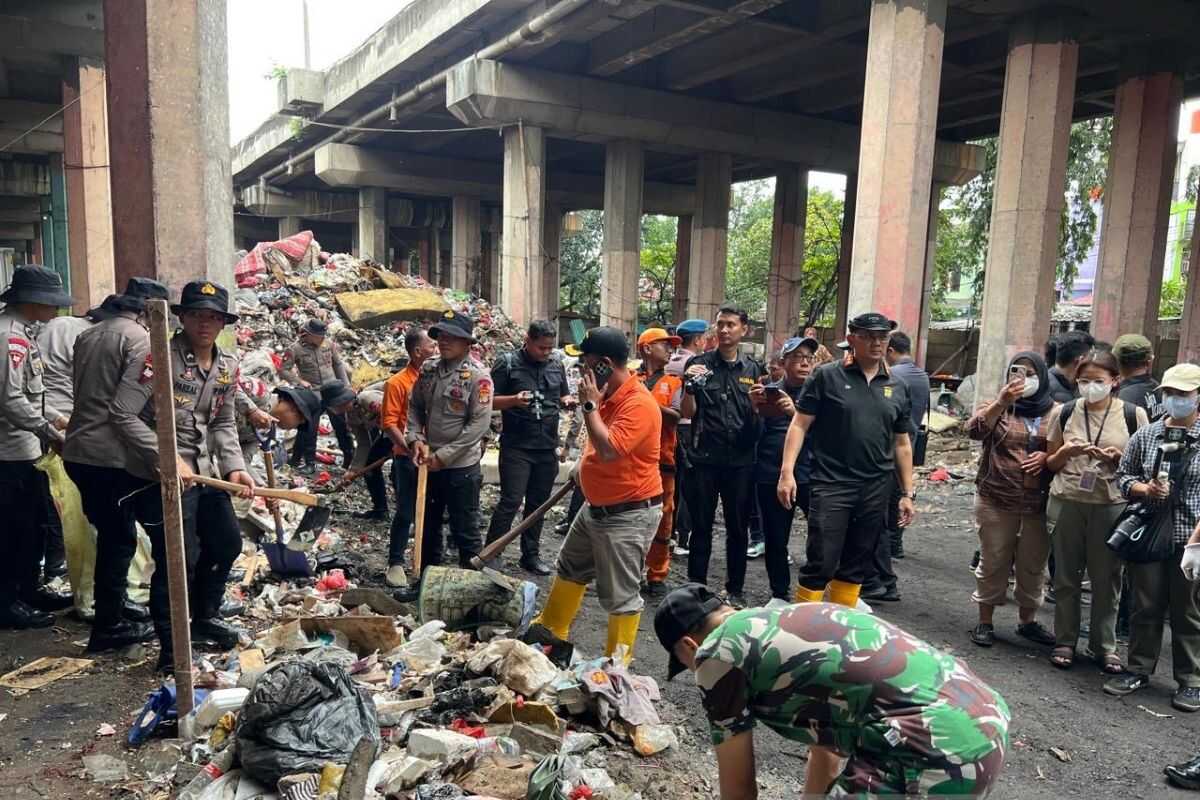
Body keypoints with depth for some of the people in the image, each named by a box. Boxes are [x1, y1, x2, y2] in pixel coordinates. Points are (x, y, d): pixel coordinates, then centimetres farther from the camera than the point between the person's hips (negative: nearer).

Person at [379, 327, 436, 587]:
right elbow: (389, 423, -11)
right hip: (409, 460, -4)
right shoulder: (398, 382, -9)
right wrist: (411, 448, -20)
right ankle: (396, 563, 16)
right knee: (406, 513, 3)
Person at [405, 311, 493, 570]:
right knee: (428, 525, 21)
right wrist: (415, 438, -6)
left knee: (464, 530, 5)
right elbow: (415, 407, 12)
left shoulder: (478, 376, -14)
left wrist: (443, 456, -18)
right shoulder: (428, 370, 4)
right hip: (429, 464, 6)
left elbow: (479, 423, -18)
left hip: (461, 466, -6)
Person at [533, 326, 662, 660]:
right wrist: (583, 465, 11)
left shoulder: (639, 403, -25)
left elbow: (609, 450, -34)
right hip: (596, 507, 10)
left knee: (620, 595, 1)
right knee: (569, 570, 24)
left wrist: (589, 405, -25)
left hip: (629, 514, -10)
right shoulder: (609, 394, 6)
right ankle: (550, 630, 43)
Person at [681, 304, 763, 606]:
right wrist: (690, 386, -21)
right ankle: (696, 586, 17)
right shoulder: (699, 364, 1)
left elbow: (761, 416, 11)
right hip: (703, 459, -2)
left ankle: (735, 589, 23)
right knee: (701, 527, 6)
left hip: (740, 460, 2)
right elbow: (687, 413, -3)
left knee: (738, 528, 10)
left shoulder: (754, 369, 8)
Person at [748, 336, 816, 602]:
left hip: (810, 476, -1)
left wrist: (795, 412, -26)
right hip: (770, 477, 2)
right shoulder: (768, 391, 9)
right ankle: (780, 594, 25)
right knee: (775, 540, 9)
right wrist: (753, 407, -13)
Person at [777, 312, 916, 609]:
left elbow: (902, 444, 15)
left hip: (876, 489, 5)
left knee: (857, 565, 12)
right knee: (821, 562, -5)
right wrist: (787, 472, -14)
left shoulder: (897, 387, 10)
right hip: (831, 485, -4)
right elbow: (800, 425, -4)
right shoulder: (826, 376, -3)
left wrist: (908, 493, 13)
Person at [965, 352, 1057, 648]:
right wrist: (1001, 402, -26)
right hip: (996, 501, -1)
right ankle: (985, 621, 17)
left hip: (1040, 504, 2)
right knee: (994, 562, 5)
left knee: (1033, 565, 12)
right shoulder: (998, 407, 3)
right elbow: (974, 430, -15)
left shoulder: (1057, 413, 7)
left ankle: (1028, 620, 30)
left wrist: (1048, 456, -12)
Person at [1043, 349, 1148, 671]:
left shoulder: (1133, 414, -1)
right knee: (1066, 575, 8)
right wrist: (1067, 451, -10)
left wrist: (1118, 457, -15)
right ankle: (1065, 641, 20)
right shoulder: (1066, 412, 3)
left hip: (1111, 505, -1)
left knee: (1106, 577, 6)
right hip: (1067, 503, 1)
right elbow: (1051, 463, 10)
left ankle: (1104, 645, 20)